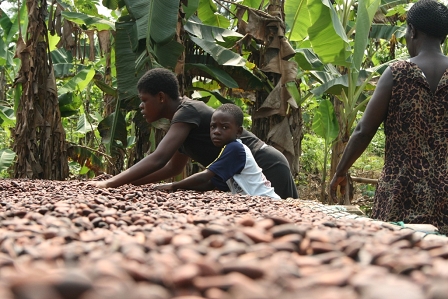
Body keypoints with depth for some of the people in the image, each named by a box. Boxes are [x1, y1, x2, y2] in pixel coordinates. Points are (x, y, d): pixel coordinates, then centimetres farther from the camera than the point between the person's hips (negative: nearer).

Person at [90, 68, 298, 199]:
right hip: (252, 172, 10)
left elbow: (158, 159, -30)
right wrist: (128, 182, 10)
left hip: (266, 169, -10)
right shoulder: (184, 120, 12)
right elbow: (173, 167, 20)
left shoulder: (187, 112, -18)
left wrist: (110, 184, -29)